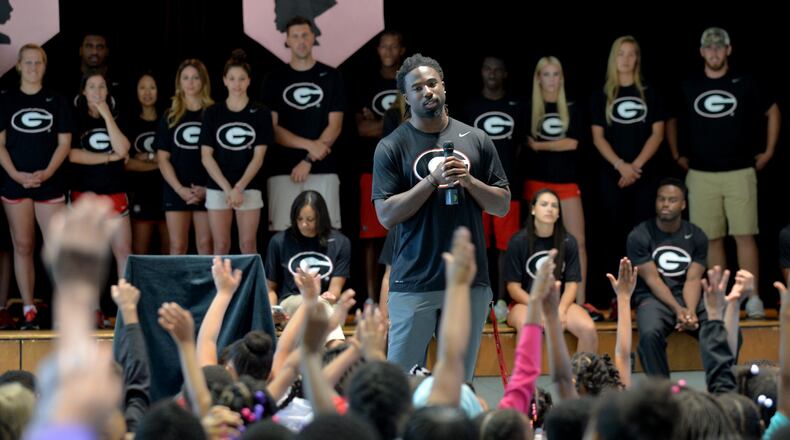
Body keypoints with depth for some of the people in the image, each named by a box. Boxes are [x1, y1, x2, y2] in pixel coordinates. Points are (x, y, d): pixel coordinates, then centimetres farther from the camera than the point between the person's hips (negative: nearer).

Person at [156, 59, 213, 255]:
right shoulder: (170, 117, 9)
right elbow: (162, 158, 5)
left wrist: (208, 188, -8)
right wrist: (180, 189, -7)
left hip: (206, 192, -1)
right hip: (176, 191, 1)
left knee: (206, 245, -2)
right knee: (177, 246, -1)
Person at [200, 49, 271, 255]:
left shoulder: (260, 114, 3)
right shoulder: (213, 114, 5)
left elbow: (258, 156, -1)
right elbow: (206, 156, 1)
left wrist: (239, 187, -12)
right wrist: (227, 188, -10)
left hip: (249, 188, -1)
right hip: (218, 188, 1)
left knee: (248, 245, -4)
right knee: (221, 246, -1)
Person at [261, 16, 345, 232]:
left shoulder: (330, 77, 8)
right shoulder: (275, 80, 9)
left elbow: (335, 125, 2)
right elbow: (272, 128, 2)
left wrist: (309, 160, -8)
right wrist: (310, 145, -11)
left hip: (322, 169, 0)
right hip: (283, 170, 0)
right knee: (283, 234, -6)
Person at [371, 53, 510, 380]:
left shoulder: (476, 141, 9)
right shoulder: (391, 147, 1)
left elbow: (502, 206, 10)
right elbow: (386, 215, -6)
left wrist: (468, 180, -8)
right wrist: (433, 180, -15)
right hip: (414, 283, -2)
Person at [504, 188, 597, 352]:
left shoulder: (568, 242, 4)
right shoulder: (519, 242, -2)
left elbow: (571, 284, 3)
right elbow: (513, 287, -3)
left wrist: (561, 310, -16)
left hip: (560, 302, 2)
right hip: (525, 302, -2)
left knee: (589, 329, -27)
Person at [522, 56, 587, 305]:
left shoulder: (570, 109, 8)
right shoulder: (529, 109, 4)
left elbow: (573, 143, -5)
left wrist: (539, 145, -6)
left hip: (567, 181, 1)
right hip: (537, 181, -1)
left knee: (578, 242, -6)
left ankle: (580, 301, -4)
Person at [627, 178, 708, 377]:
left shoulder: (696, 236, 6)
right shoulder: (639, 236, -3)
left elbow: (692, 280, -3)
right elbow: (652, 279, -9)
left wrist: (691, 311, -23)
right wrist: (677, 309, -23)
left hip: (689, 298, 3)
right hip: (653, 298, -3)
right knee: (650, 334, -37)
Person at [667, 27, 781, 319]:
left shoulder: (744, 85, 3)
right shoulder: (688, 88, 7)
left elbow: (773, 112, 14)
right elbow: (671, 121, 22)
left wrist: (769, 151, 10)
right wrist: (677, 155, 14)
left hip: (739, 172, -2)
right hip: (701, 175, 2)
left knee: (744, 236, -7)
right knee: (712, 238, 2)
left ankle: (753, 297, -6)